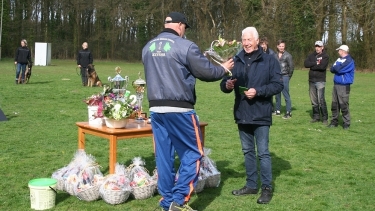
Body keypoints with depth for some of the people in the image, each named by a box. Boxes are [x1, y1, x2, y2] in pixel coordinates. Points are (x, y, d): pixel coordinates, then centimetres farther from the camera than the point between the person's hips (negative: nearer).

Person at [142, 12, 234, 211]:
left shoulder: (148, 47, 11)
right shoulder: (185, 46, -9)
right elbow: (206, 72, -3)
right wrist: (223, 69, 17)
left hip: (156, 108, 6)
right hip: (179, 109, -6)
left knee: (163, 155, 11)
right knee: (192, 153, 6)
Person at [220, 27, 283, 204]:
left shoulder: (269, 60, -4)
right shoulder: (236, 61, 8)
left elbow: (278, 85, -9)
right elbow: (224, 84, 10)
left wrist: (258, 91, -21)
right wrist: (227, 85, -14)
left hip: (260, 115, -5)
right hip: (242, 114, 5)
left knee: (263, 153, 1)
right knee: (248, 151, 15)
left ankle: (267, 188, 12)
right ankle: (251, 185, 27)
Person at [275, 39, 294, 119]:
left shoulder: (288, 55, -5)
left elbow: (291, 67, -4)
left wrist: (288, 76, 0)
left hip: (284, 77, -5)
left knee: (286, 95, -7)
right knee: (277, 95, 11)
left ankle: (289, 112, -4)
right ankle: (278, 111, 21)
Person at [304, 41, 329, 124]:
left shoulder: (325, 56, -2)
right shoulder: (312, 55, 12)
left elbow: (322, 66, -18)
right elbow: (306, 64, -3)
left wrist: (312, 66, -7)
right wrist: (316, 63, -12)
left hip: (320, 81, -5)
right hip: (311, 81, 5)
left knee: (321, 100, -10)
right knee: (313, 101, 9)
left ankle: (325, 118, -3)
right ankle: (316, 116, 20)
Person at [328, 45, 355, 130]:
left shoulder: (349, 61, -10)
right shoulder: (339, 59, 16)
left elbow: (339, 69, -20)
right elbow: (332, 69, 10)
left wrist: (335, 66, -1)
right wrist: (337, 67, -8)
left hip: (344, 86, -8)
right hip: (336, 84, 8)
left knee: (344, 105, -6)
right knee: (334, 104, 10)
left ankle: (346, 123, 3)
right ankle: (334, 121, 19)